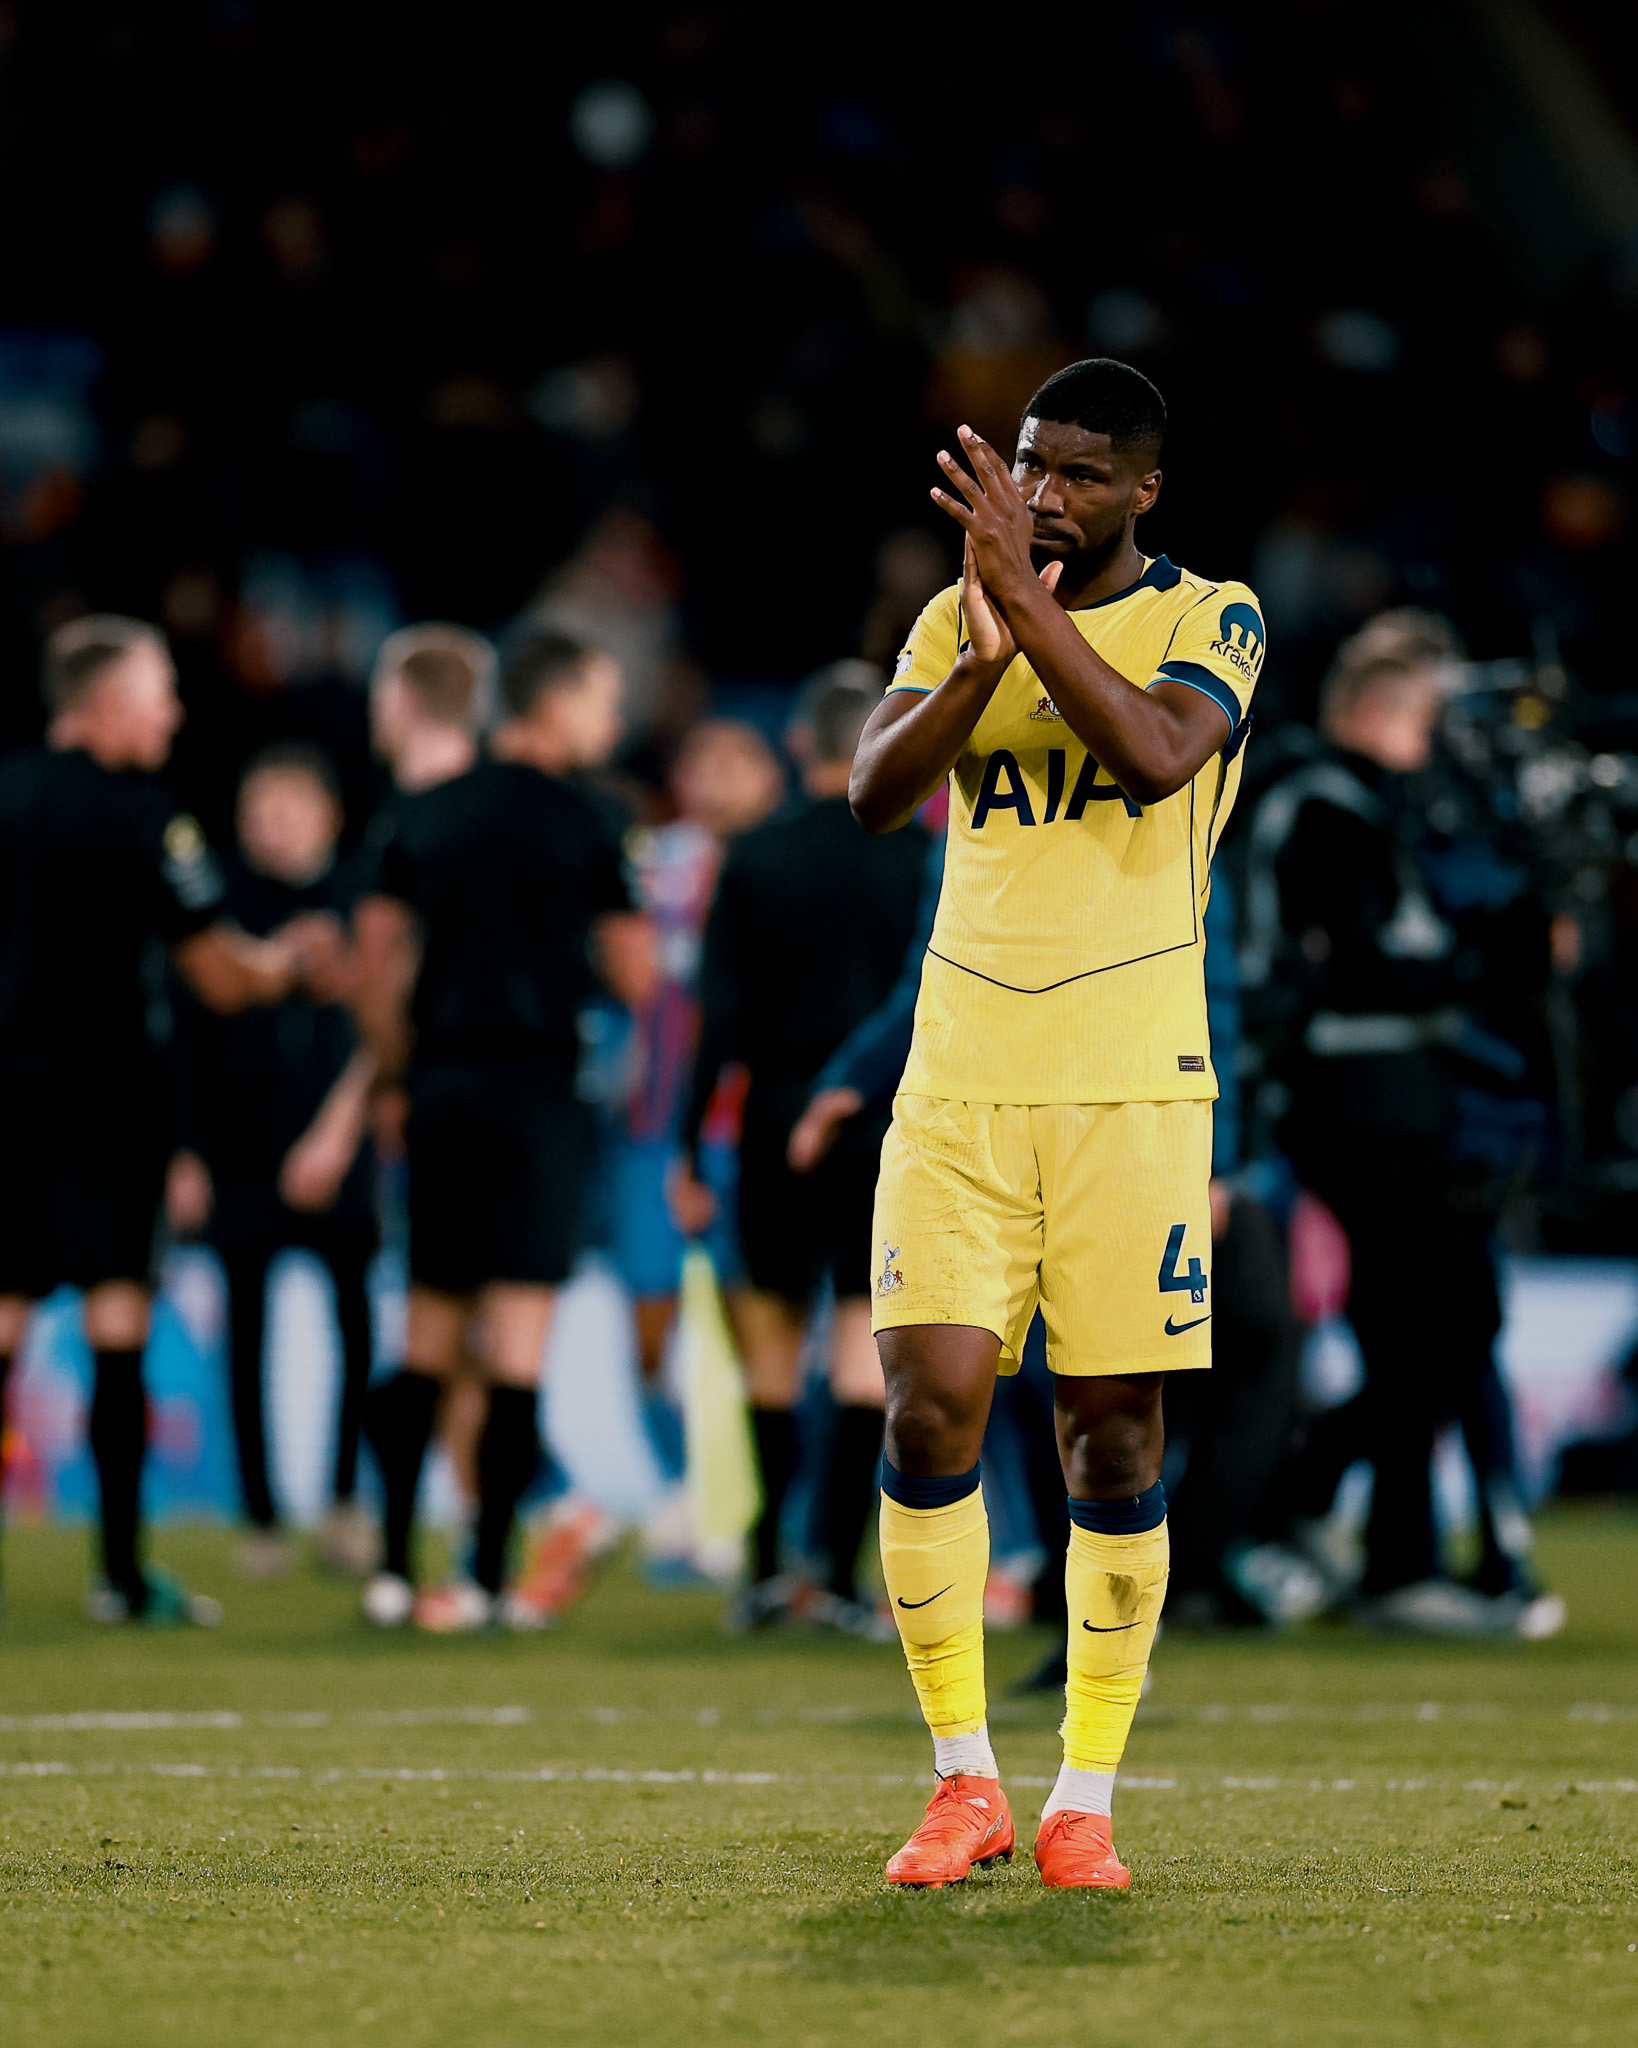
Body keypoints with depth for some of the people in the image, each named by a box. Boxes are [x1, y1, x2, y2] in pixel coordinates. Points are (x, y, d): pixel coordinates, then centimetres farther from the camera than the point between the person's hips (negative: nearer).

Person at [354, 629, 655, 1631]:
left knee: (430, 1340, 12)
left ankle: (395, 1568, 9)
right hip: (538, 1082, -5)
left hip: (444, 1085, 5)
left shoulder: (429, 814, 10)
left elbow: (376, 957, 9)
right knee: (519, 1342, -4)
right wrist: (605, 948, 17)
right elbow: (638, 977, -4)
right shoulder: (582, 825, -5)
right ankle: (488, 1577, -8)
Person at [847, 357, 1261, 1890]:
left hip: (1131, 1086, -2)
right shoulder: (954, 619, 12)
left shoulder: (1208, 619, 2)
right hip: (959, 1077, 2)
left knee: (1113, 1431, -1)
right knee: (930, 1405, -8)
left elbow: (1157, 755, -18)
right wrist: (983, 659, -17)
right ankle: (963, 1779, 5)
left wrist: (1033, 605, -21)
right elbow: (875, 790, -3)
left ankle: (1085, 1801, 9)